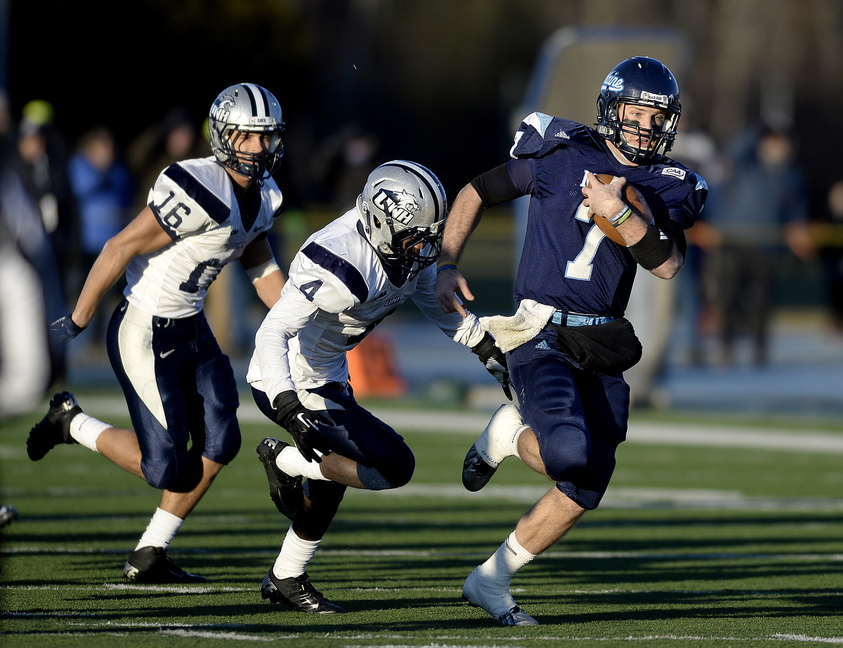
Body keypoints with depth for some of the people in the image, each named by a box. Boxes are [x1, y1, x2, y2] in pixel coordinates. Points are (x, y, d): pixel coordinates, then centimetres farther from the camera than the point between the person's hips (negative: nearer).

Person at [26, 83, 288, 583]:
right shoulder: (203, 192, -25)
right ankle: (71, 423, 18)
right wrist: (76, 322, -18)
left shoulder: (263, 196, 4)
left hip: (192, 329, 9)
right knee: (168, 465, -6)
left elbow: (262, 269, 19)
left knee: (219, 444, 3)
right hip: (148, 335, -9)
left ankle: (150, 557, 16)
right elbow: (121, 249, -22)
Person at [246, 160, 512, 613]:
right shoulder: (341, 265, -34)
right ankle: (285, 462, 1)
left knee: (332, 480, 26)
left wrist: (488, 350, 11)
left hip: (328, 375, 10)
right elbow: (272, 333, -36)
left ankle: (286, 580, 43)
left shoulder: (408, 248, -6)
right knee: (394, 466, -16)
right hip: (292, 383, -10)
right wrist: (289, 408, -46)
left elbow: (435, 301, 15)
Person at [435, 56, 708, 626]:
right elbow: (477, 193, 7)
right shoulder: (562, 155, -2)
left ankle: (491, 582, 17)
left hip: (601, 348, 5)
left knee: (585, 489, 2)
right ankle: (509, 432, 7)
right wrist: (446, 265, -2)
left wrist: (620, 214, -21)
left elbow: (666, 264, -8)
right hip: (541, 336, -5)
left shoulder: (670, 187, 7)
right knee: (568, 453, -28)